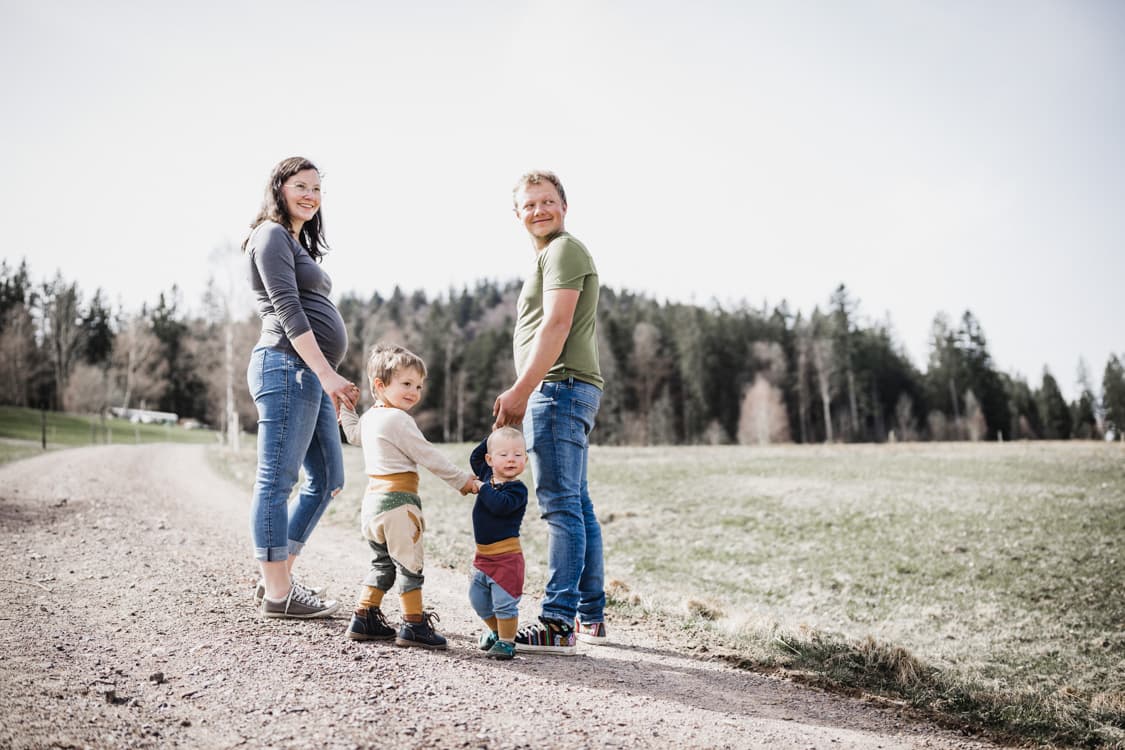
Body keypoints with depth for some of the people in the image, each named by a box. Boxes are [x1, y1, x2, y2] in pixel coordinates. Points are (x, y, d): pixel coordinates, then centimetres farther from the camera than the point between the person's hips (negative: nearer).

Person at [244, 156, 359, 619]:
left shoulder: (299, 244, 26)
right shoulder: (272, 236, -3)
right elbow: (288, 311, -14)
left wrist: (328, 380, 21)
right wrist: (327, 373, -20)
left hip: (310, 373, 10)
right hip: (287, 367, -10)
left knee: (327, 480, 12)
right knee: (276, 481, -6)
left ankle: (278, 578, 18)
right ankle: (276, 594, 0)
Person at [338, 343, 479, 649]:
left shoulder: (370, 417, 13)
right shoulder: (398, 419, -15)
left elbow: (354, 434, 36)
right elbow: (428, 456, -14)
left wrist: (346, 408, 49)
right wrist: (463, 480, -6)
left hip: (373, 497, 9)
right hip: (397, 501, -9)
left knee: (382, 563, 19)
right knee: (409, 563, -2)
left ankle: (364, 619, 21)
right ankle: (414, 625, 2)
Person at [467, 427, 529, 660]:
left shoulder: (517, 489, -16)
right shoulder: (487, 475, 7)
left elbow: (501, 505, -34)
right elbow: (474, 457, 25)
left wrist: (483, 488, -22)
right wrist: (493, 436, 16)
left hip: (506, 556, -8)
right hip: (483, 554, 8)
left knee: (504, 601, -4)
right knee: (478, 598, 17)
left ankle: (506, 641, 10)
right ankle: (495, 631, 36)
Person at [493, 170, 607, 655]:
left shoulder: (564, 250, -6)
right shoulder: (549, 255, 26)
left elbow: (556, 326, -17)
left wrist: (519, 390, -21)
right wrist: (525, 397, 22)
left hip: (561, 387, -11)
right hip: (555, 392, 11)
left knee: (561, 505, -12)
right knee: (576, 505, 12)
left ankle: (558, 624, -10)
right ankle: (590, 616, 19)